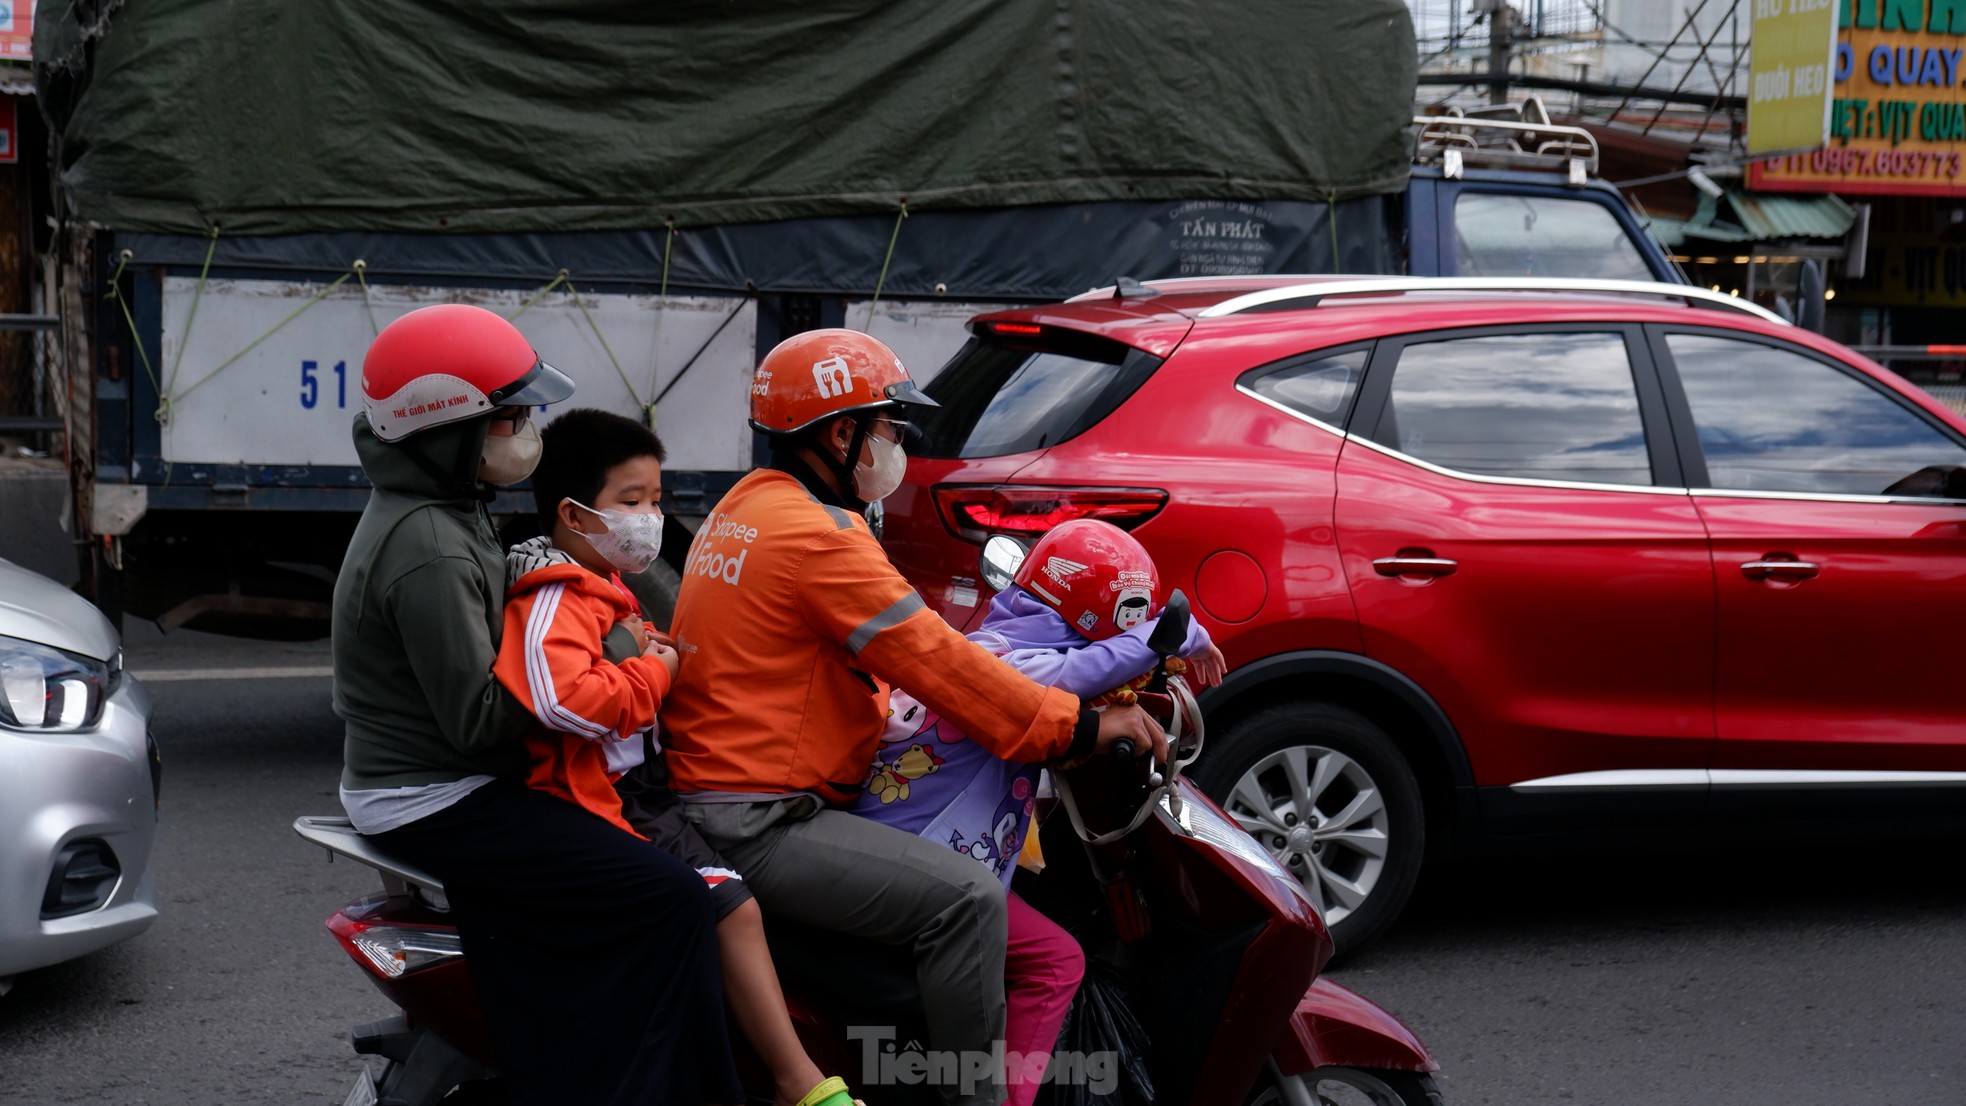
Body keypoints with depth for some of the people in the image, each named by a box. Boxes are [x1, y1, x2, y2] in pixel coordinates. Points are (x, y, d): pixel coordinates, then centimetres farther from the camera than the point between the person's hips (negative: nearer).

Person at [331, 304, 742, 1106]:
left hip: (420, 778, 11)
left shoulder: (433, 507, 10)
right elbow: (478, 717, -23)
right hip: (437, 803, -11)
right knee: (668, 898, -18)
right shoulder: (429, 552, -22)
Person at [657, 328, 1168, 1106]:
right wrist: (1080, 727, -14)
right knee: (968, 901, -22)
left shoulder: (746, 508, 16)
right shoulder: (817, 535, -17)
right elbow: (932, 662, -19)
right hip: (761, 823, -11)